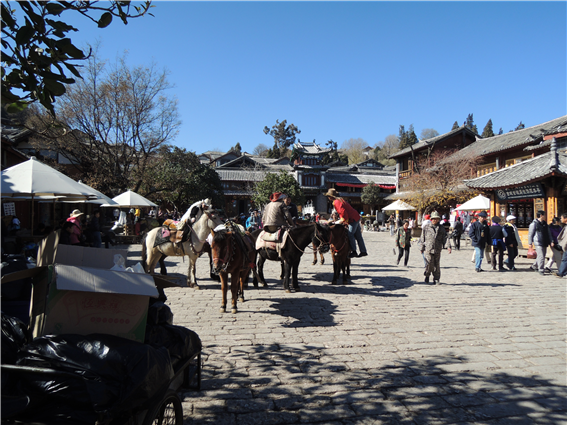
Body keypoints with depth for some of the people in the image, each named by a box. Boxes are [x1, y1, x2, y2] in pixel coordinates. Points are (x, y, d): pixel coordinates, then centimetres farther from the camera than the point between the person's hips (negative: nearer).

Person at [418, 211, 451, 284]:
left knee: (436, 265, 5)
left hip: (437, 250, 2)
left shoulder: (441, 228, 11)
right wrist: (422, 248, 7)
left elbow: (445, 238, 5)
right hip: (428, 249, -2)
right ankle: (427, 275, 13)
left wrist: (448, 246, -9)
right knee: (430, 263, -13)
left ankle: (436, 280, 15)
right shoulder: (426, 227, 7)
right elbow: (422, 238, 10)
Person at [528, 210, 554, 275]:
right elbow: (530, 234, -8)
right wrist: (530, 243, -10)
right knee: (541, 257, -9)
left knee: (542, 256, 14)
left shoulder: (545, 224, 14)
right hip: (538, 243, -8)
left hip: (545, 243, 8)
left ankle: (534, 266, 31)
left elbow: (549, 233, 18)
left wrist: (551, 241, 9)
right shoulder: (534, 224, -8)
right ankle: (541, 270, -2)